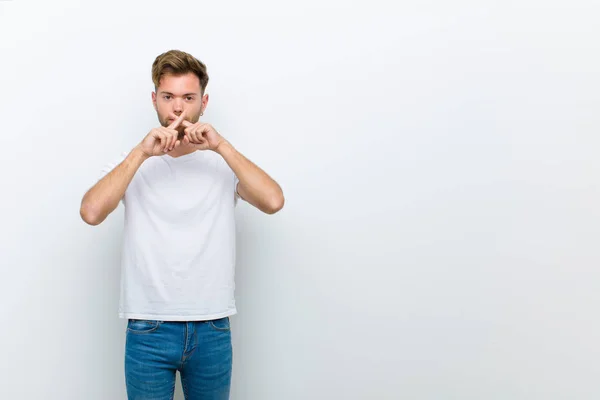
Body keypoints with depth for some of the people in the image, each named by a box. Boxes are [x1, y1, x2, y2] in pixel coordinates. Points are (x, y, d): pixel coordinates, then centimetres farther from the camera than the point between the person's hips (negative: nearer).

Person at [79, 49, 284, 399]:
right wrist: (141, 153, -20)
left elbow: (273, 201, -16)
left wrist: (221, 146, -20)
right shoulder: (132, 163, 2)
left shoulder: (225, 164, 2)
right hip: (148, 330, 0)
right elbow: (91, 212, -16)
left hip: (212, 330, 1)